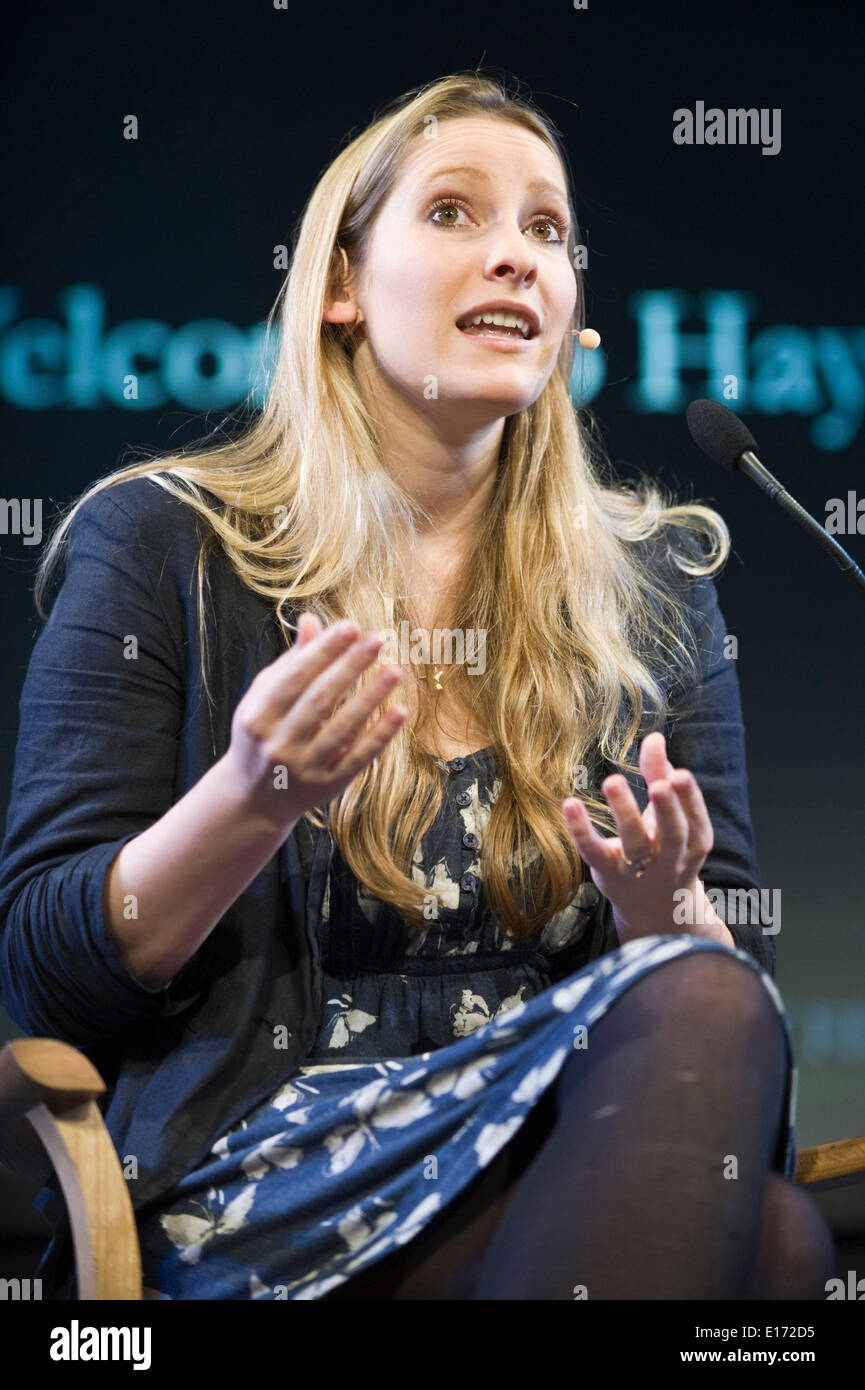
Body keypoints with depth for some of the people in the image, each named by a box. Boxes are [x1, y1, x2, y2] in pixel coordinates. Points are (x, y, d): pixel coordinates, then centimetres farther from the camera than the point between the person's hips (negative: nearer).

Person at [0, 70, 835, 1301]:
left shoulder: (653, 581, 14)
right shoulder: (162, 548, 5)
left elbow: (738, 977, 12)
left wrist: (664, 909, -13)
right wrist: (253, 801, -18)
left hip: (562, 1145, 5)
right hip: (252, 1176, -4)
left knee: (707, 1005, -33)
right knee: (772, 1236, -31)